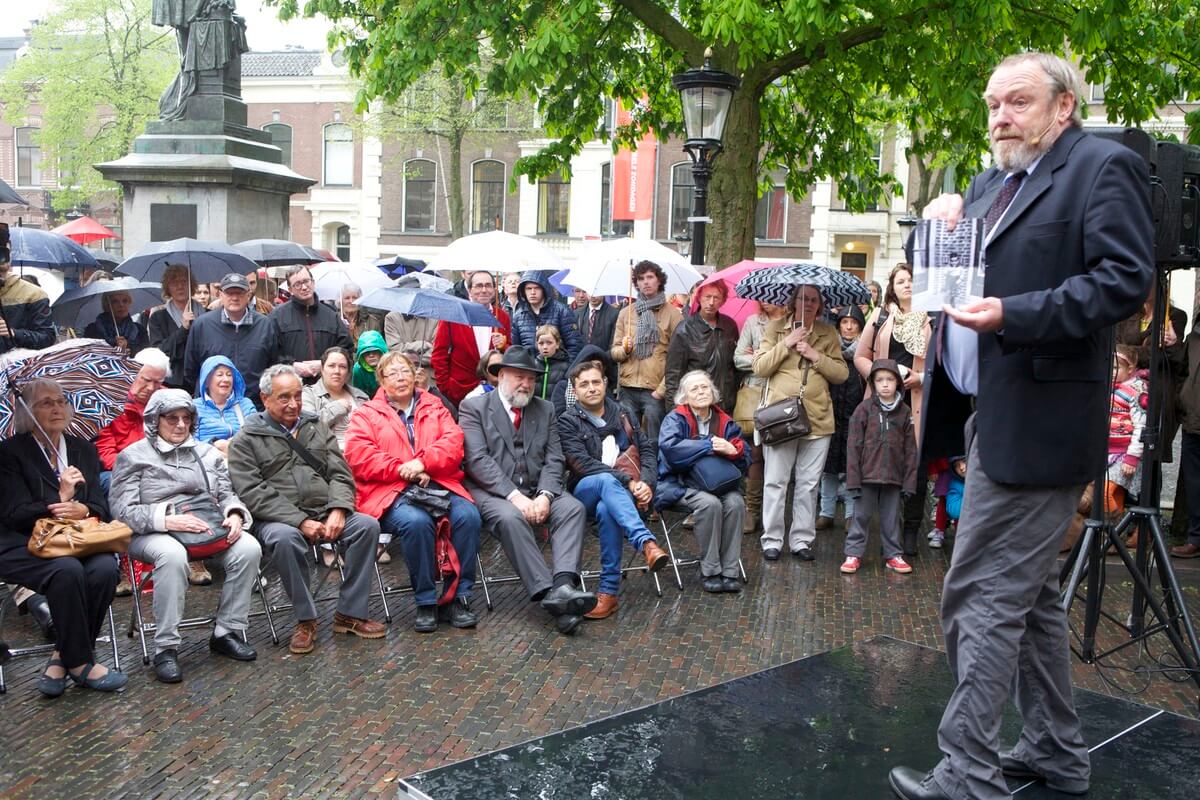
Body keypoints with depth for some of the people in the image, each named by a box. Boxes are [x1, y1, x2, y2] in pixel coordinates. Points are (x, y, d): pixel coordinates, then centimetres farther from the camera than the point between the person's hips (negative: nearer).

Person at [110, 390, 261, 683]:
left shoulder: (208, 453, 20)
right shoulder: (132, 456, 6)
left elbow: (227, 494, 18)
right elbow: (123, 511, -3)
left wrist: (235, 515, -7)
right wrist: (168, 519, -20)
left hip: (210, 527, 4)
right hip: (152, 534, -4)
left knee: (248, 548, -25)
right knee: (173, 555, -39)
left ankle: (227, 632, -13)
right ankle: (165, 648, -29)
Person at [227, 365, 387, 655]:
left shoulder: (317, 427, 17)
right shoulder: (246, 440, 3)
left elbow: (340, 474, 11)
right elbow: (253, 493, -9)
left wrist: (338, 510, -10)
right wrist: (301, 521, -18)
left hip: (325, 513, 4)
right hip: (278, 519, -4)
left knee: (367, 525, -21)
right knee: (285, 538, -37)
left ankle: (350, 613, -12)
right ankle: (305, 620, -18)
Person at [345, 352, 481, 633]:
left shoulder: (435, 408, 21)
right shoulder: (366, 415, 14)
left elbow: (454, 442, 6)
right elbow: (358, 455, -2)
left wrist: (422, 462, -12)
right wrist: (402, 470, -12)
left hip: (440, 486, 3)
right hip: (391, 493, -2)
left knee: (468, 515, -27)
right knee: (416, 522, -35)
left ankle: (457, 598, -15)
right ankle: (426, 603, -17)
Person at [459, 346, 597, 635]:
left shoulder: (545, 409, 15)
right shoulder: (473, 408, 1)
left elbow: (553, 459, 7)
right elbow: (477, 459, -11)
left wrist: (545, 495, -14)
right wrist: (514, 495, -21)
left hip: (536, 490, 4)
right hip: (492, 492, -4)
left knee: (573, 508, -23)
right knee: (510, 517, -35)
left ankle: (563, 585, -39)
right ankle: (548, 594, -37)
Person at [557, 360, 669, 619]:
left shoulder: (621, 414, 17)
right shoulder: (568, 421, 4)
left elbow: (646, 450, 11)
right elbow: (582, 464, -10)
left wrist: (646, 482, -10)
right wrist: (627, 480, -19)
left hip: (625, 491, 2)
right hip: (586, 491, -2)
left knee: (606, 510, -35)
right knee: (606, 480, -38)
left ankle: (609, 591, -33)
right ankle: (647, 543, -53)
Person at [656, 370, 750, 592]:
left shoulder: (725, 422, 11)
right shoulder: (676, 419, -2)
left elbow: (746, 458, 6)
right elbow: (669, 447, -23)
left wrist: (733, 450, -19)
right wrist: (709, 446, -22)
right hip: (680, 483, -4)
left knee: (735, 503, -26)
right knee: (709, 503, -32)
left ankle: (729, 571, -18)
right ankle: (709, 571, -19)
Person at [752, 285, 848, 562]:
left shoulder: (828, 333, 10)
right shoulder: (776, 328, 4)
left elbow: (842, 373, 3)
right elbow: (760, 367, -4)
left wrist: (816, 356, -9)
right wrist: (786, 344, -11)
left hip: (817, 418, 2)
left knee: (808, 484, 7)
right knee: (775, 482, -1)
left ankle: (802, 540, 17)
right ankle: (772, 540, 9)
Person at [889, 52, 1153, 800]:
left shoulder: (1103, 166, -7)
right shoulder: (991, 185, 20)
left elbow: (1125, 279, -17)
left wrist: (1015, 313, -27)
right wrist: (939, 227, 1)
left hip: (1037, 422, -9)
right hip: (994, 417, 9)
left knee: (982, 596, -7)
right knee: (1028, 592, 16)